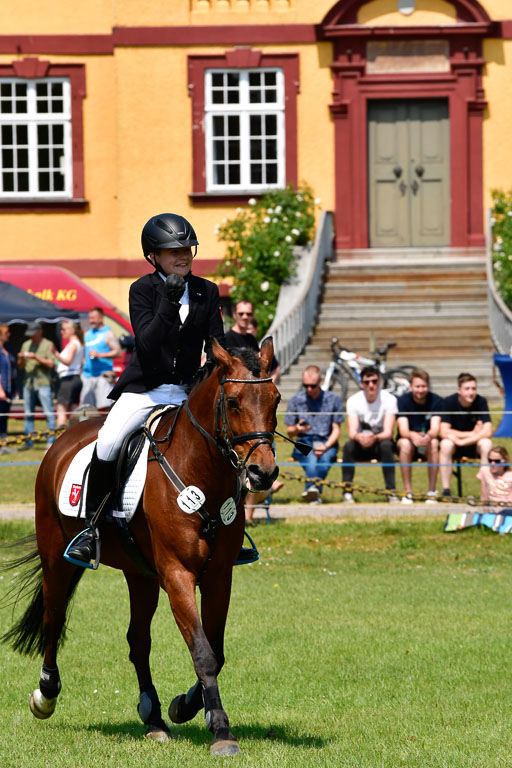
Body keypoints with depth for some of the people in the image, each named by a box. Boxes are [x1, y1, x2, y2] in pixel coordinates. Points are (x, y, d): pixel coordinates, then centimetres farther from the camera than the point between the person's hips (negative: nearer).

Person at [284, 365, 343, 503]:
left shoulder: (334, 399, 10)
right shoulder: (295, 400, 12)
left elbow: (336, 430, 8)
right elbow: (289, 432, 15)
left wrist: (326, 447, -11)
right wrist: (297, 429, -10)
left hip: (327, 442, 1)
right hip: (304, 442, -1)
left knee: (325, 458, -37)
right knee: (311, 459, -37)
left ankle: (311, 489, -54)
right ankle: (314, 491, -63)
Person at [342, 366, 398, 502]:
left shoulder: (389, 399, -13)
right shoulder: (353, 401, -9)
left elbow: (388, 433, -21)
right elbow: (352, 433, -18)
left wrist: (374, 438, -44)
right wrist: (359, 437, -43)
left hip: (380, 441, -1)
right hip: (361, 445, 1)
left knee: (386, 445, -35)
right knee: (348, 446, -31)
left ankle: (391, 491, -32)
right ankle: (347, 492, -27)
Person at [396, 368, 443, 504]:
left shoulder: (436, 401, -8)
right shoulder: (403, 401, -10)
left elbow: (435, 429, -20)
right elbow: (403, 430, -22)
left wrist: (428, 437, -45)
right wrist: (413, 436, -46)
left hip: (427, 442, 0)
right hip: (409, 441, 0)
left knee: (434, 443, -33)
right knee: (405, 443, -34)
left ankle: (432, 492, -27)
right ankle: (407, 492, -28)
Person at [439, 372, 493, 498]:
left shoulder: (481, 402, -14)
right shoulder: (449, 402, -15)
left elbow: (487, 432, -22)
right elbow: (444, 432, -21)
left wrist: (461, 441, -27)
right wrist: (472, 434, -19)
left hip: (474, 445, 1)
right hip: (455, 448, -1)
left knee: (486, 444, -31)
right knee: (446, 444, -33)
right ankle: (446, 490, -30)